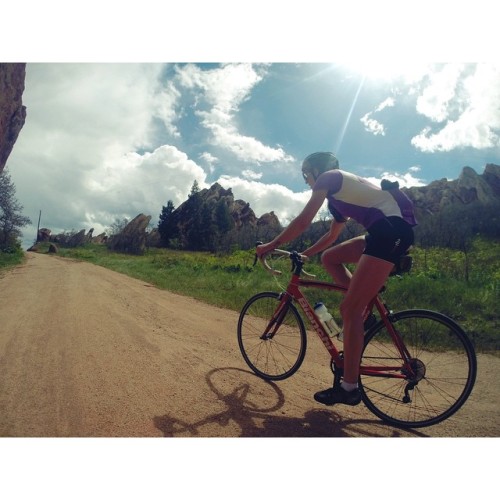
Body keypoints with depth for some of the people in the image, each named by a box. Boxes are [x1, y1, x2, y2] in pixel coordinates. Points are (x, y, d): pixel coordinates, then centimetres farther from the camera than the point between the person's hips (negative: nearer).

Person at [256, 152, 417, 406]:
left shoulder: (329, 177, 3)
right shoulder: (342, 189, 28)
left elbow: (302, 222, -4)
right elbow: (332, 235, 33)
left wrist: (269, 247, 3)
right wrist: (303, 254, 33)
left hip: (392, 230, -9)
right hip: (384, 232, 9)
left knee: (349, 309, -10)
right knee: (329, 257, 16)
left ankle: (349, 388, -2)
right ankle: (366, 308, 10)